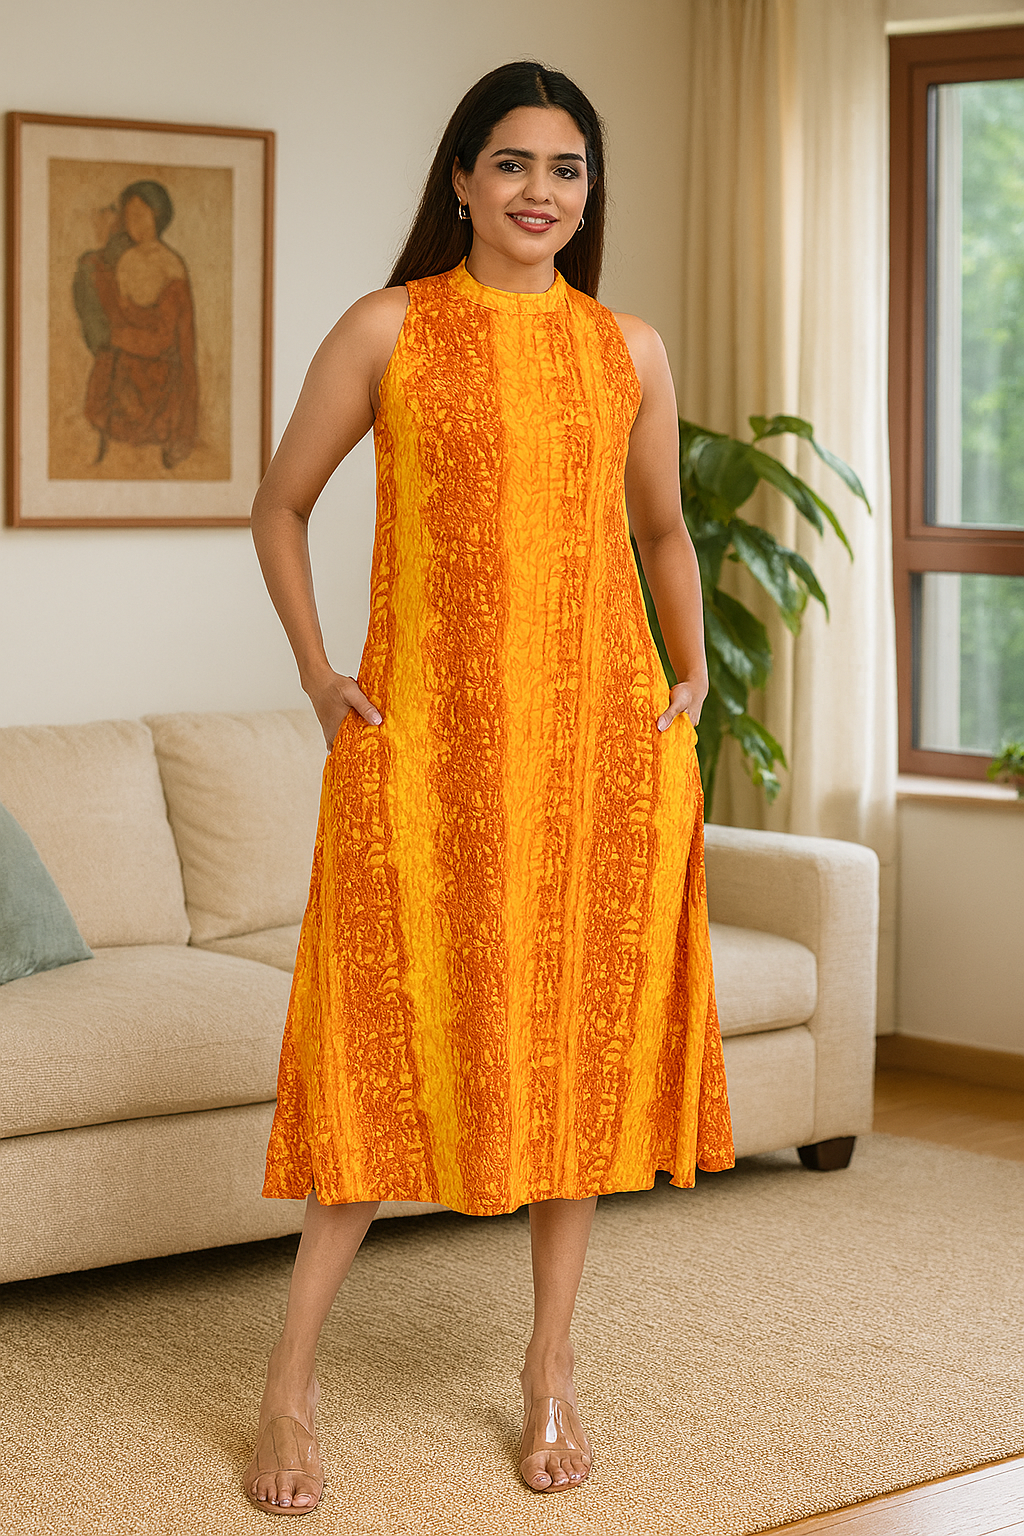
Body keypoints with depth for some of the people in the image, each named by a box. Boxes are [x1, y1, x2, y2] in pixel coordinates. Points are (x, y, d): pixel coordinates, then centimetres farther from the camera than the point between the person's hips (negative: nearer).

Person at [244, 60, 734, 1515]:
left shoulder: (628, 349, 9)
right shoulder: (387, 331, 1)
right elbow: (280, 506, 9)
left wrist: (691, 680, 11)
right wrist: (317, 673, 2)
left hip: (596, 731, 3)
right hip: (425, 737, -3)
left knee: (582, 1031, 6)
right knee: (386, 1036, -3)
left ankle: (551, 1367, 19)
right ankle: (292, 1381, 7)